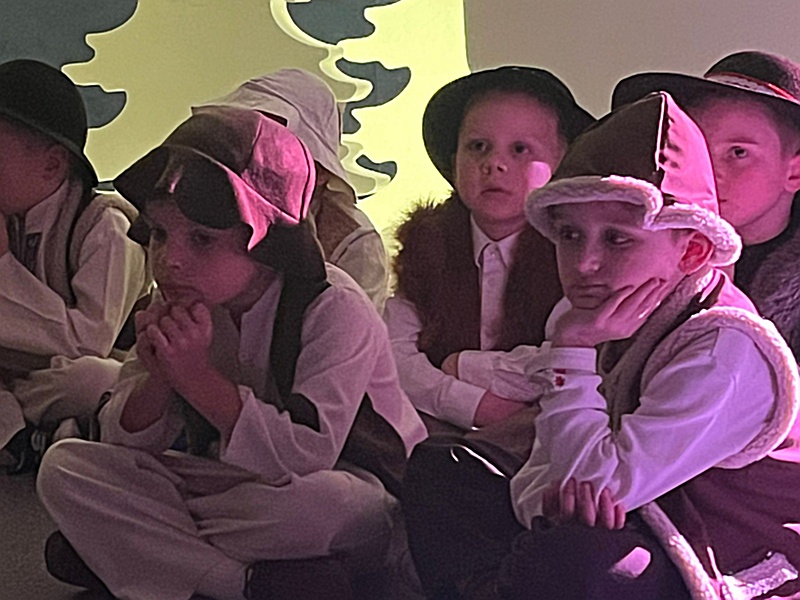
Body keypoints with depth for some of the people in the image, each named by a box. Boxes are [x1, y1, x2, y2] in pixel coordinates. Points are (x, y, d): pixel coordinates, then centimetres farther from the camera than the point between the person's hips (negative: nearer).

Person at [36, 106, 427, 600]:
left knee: (329, 502, -42)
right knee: (65, 467, -11)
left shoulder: (336, 312, -21)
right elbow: (123, 446, -2)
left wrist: (197, 376, -33)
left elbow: (309, 459, -31)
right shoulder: (179, 310, -3)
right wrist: (156, 377, -23)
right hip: (235, 483, 6)